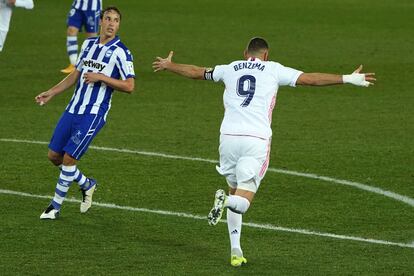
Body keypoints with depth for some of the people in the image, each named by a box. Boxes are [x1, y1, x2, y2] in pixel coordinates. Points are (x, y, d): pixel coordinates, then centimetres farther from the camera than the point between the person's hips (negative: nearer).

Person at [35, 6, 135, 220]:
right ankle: (86, 185, 29)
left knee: (68, 158, -9)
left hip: (94, 114, -7)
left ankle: (55, 206, 5)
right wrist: (51, 93, 17)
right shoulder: (89, 44, 12)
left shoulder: (120, 52, -9)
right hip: (73, 109, 7)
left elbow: (129, 86, -14)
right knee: (54, 156, 7)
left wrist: (100, 77, -19)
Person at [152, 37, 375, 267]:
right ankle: (226, 202, -37)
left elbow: (195, 72, 31)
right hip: (256, 139, -3)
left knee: (235, 190, 19)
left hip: (229, 136, 3)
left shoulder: (230, 69, 18)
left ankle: (235, 251, 11)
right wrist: (348, 79, 8)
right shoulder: (273, 70, 9)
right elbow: (309, 79, 4)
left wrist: (168, 65, 50)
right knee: (242, 201, -1)